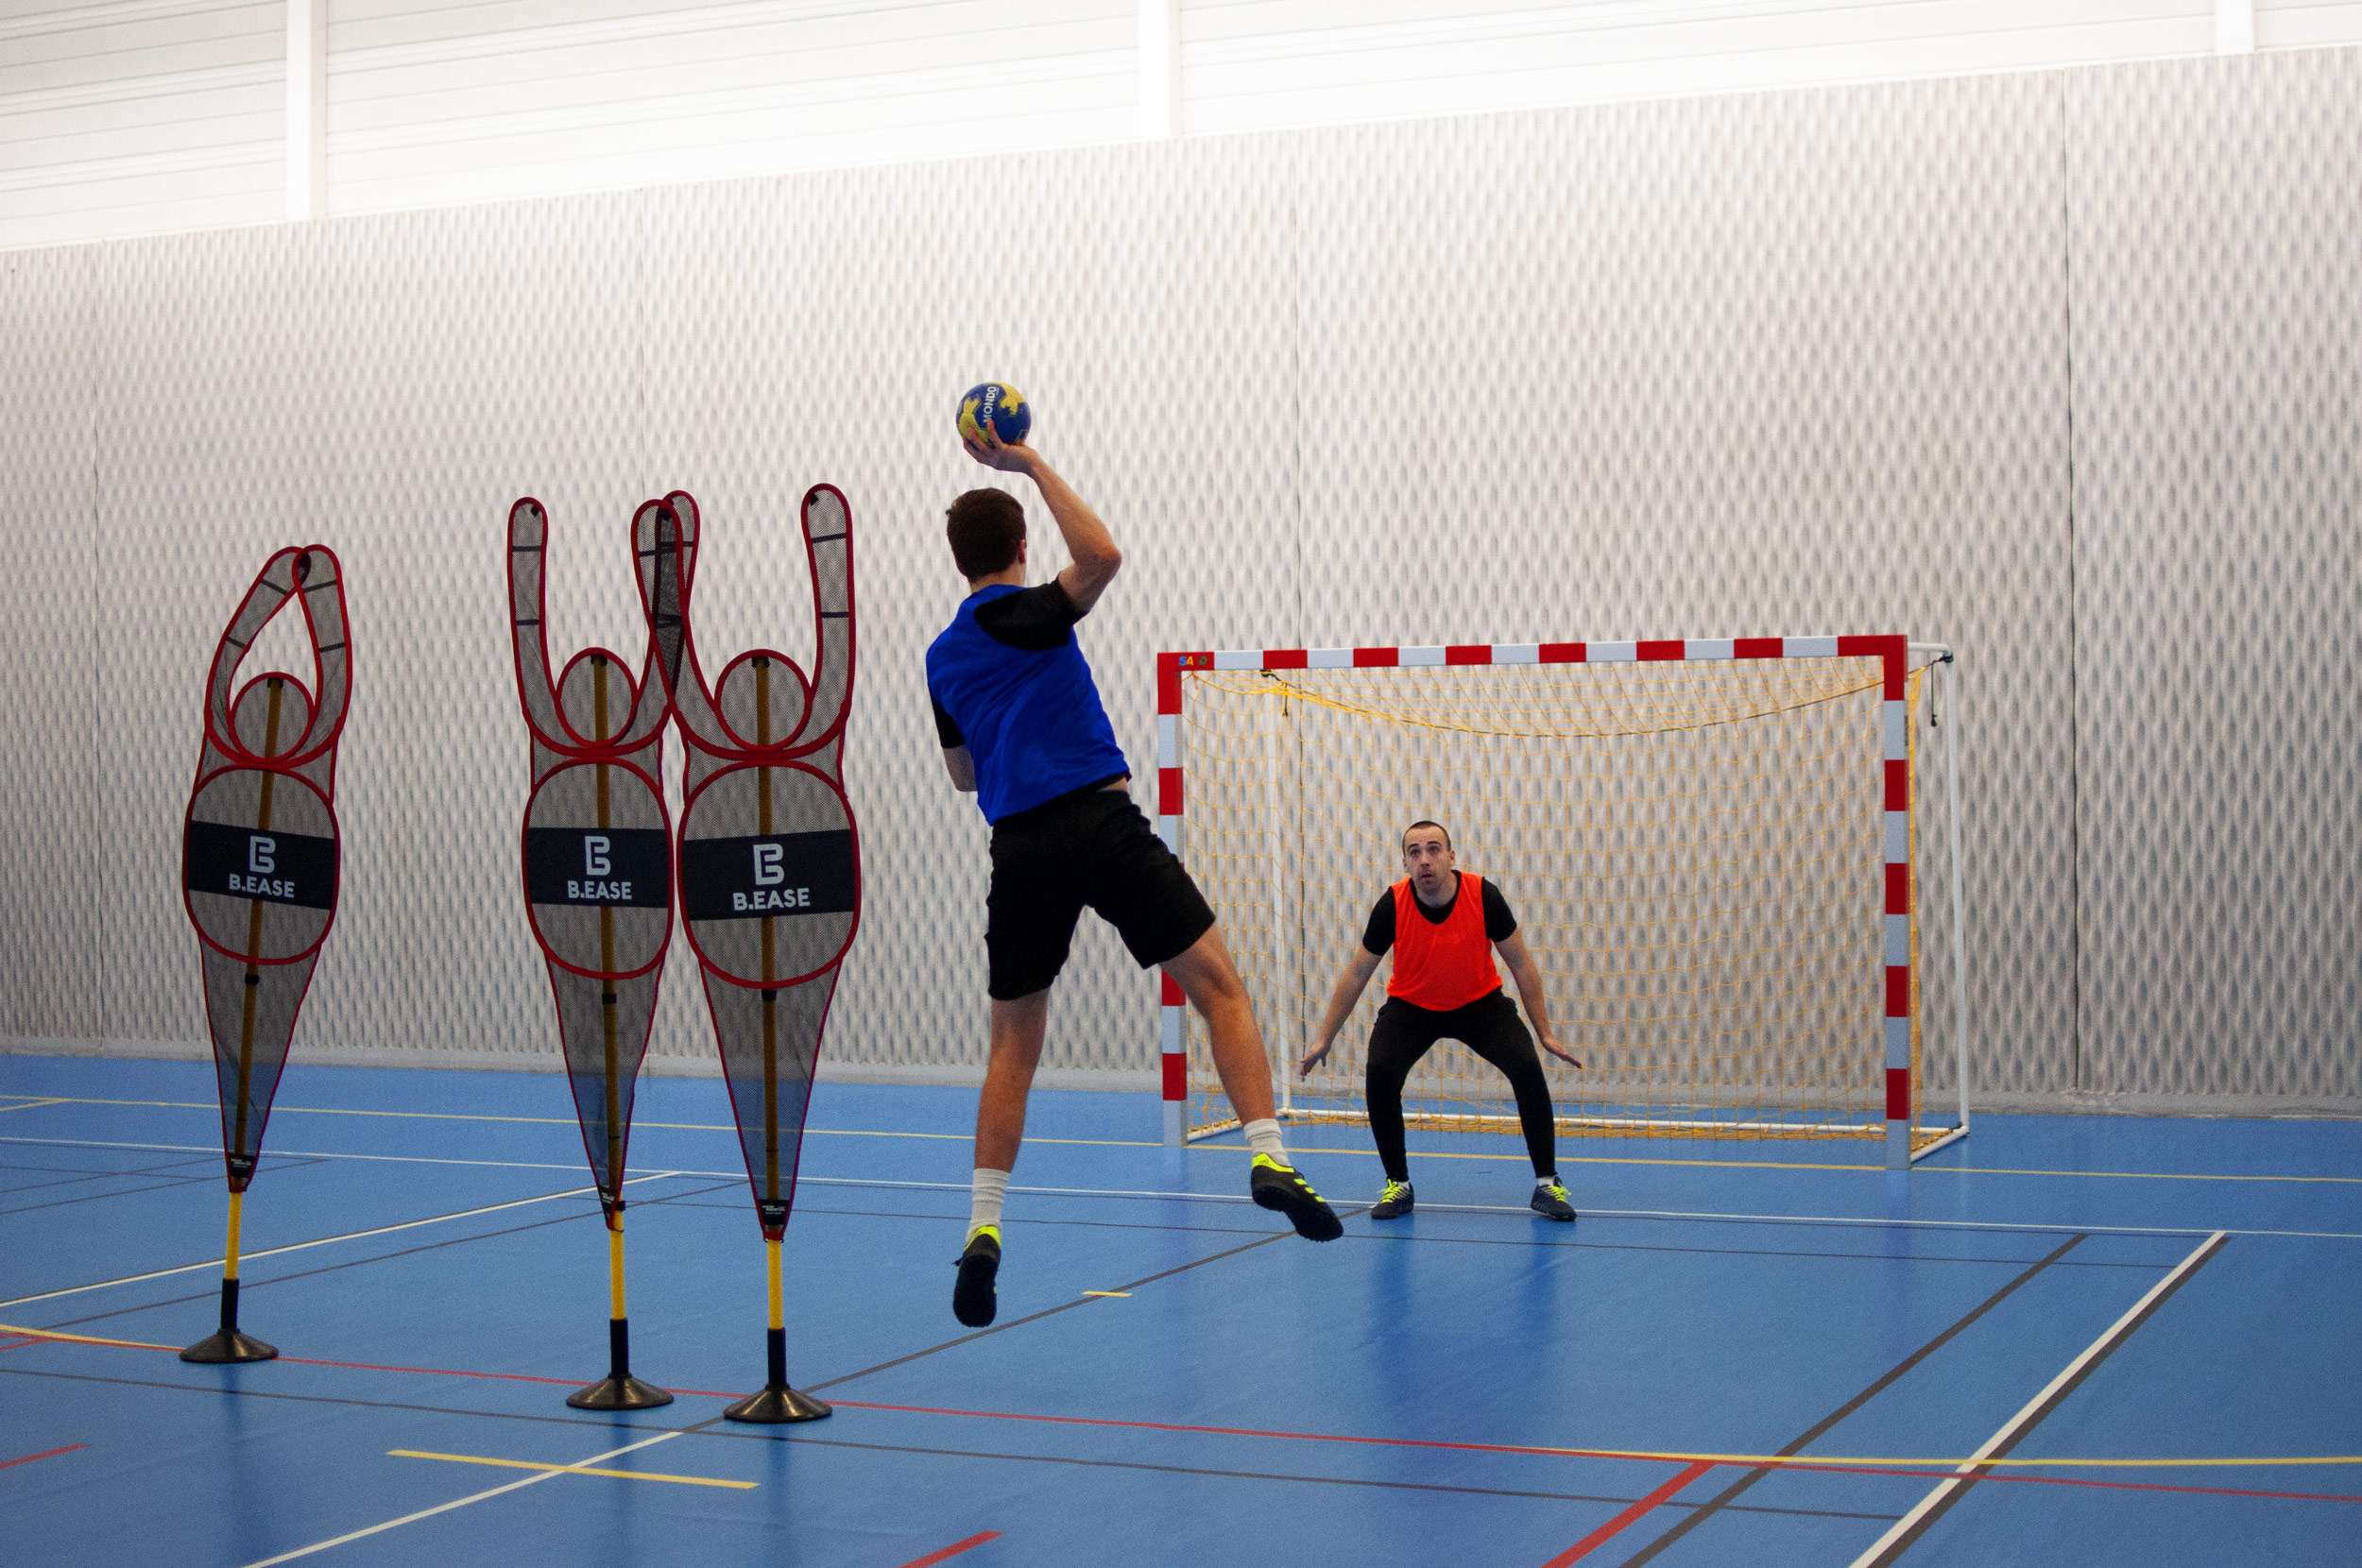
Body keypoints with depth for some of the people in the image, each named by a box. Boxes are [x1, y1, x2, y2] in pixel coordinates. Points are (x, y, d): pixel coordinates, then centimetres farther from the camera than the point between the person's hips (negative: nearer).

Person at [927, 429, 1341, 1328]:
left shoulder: (942, 657, 18)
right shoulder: (1020, 615, -2)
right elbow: (1102, 556, -20)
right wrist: (1033, 465, -13)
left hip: (1020, 850, 5)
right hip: (1100, 822, -5)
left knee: (1014, 1041, 12)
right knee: (1218, 986, -1)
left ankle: (983, 1229, 5)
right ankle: (1267, 1155, -18)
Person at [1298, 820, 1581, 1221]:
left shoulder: (1483, 896, -23)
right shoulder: (1392, 905, -23)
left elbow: (1522, 965, -10)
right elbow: (1356, 974, -10)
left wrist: (1545, 1034, -9)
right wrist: (1323, 1040, -9)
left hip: (1480, 1002, 0)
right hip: (1410, 1006, 0)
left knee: (1527, 1069, -21)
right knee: (1380, 1074, -24)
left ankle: (1547, 1185, -4)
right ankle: (1398, 1186, -3)